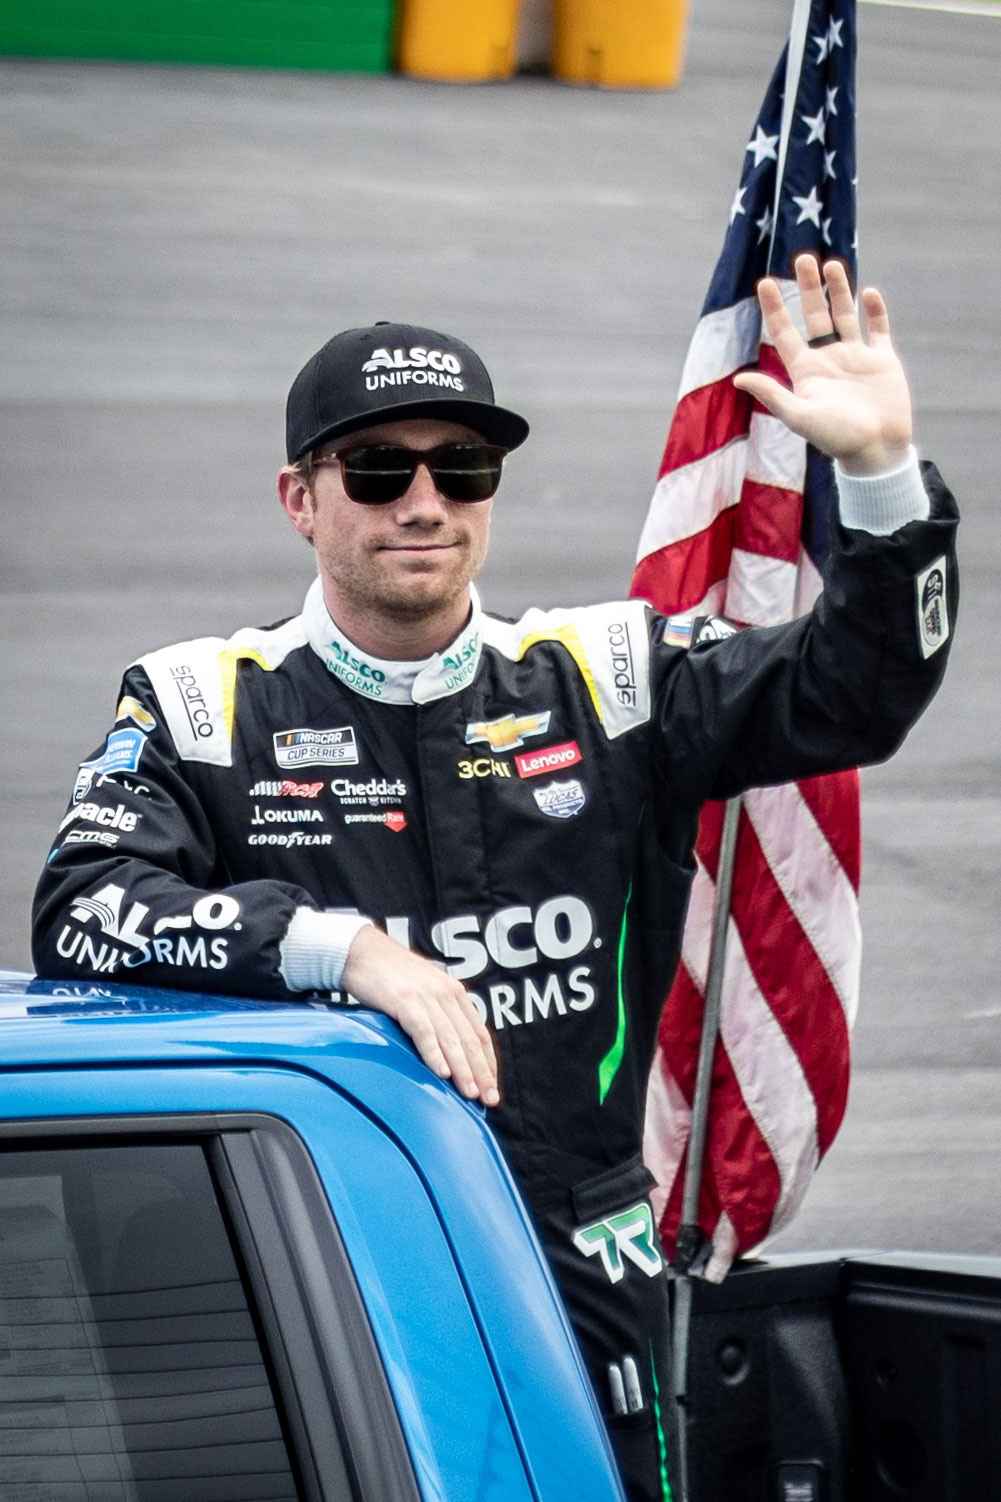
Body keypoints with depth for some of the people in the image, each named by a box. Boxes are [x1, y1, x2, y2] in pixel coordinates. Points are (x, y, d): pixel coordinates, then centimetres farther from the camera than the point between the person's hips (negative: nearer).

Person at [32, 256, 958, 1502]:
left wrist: (882, 470, -13)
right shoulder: (204, 706, 2)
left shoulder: (600, 680, 8)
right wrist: (348, 948, -25)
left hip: (581, 1282, 2)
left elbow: (855, 694, 3)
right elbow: (81, 910, -13)